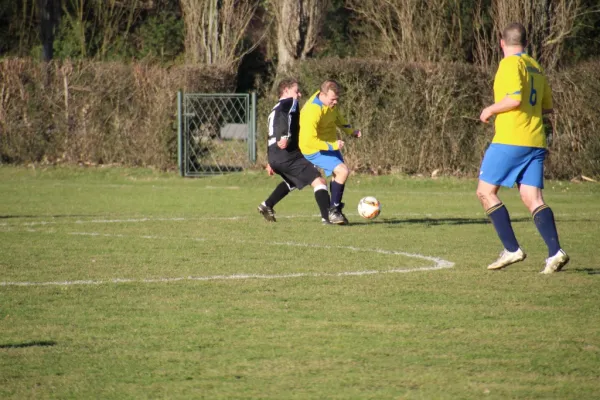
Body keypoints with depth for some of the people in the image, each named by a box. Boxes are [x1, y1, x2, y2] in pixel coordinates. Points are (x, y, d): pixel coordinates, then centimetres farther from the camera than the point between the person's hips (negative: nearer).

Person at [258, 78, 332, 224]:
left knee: (291, 182, 37)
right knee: (319, 181, -14)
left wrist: (271, 162, 36)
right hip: (288, 155, -9)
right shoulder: (290, 102, 1)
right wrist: (285, 136, -36)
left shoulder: (274, 109, 28)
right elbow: (284, 116, -23)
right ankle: (327, 217, -28)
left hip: (274, 157, 9)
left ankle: (266, 206, 31)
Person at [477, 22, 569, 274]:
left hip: (510, 140, -7)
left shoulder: (510, 64, -7)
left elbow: (515, 99, -19)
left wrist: (491, 110, -5)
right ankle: (555, 252, -16)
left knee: (485, 192, 3)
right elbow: (547, 106, 23)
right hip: (536, 142, 7)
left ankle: (512, 249, -5)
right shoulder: (536, 67, 17)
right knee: (533, 198, 2)